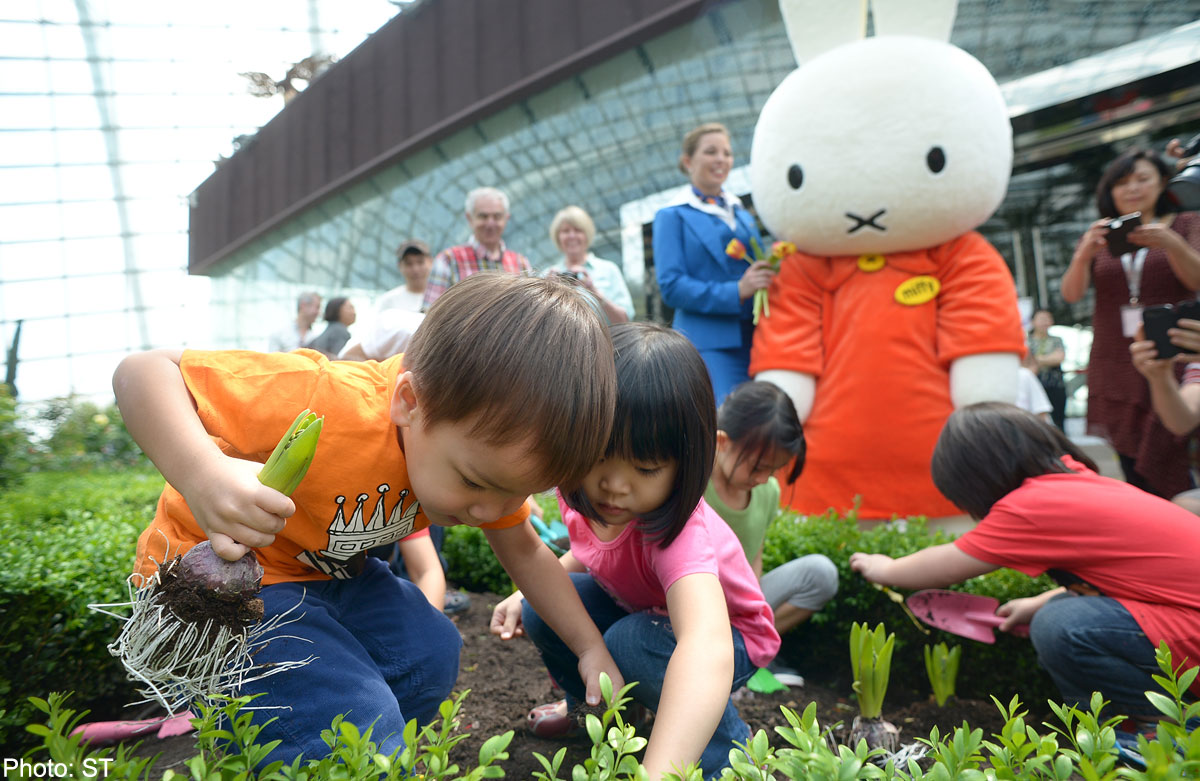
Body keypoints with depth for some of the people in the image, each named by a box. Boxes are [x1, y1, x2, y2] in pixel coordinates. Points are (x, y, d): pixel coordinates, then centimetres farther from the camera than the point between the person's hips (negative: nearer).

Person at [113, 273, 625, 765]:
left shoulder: (484, 445, -14)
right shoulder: (325, 404, -39)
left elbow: (524, 551, 1)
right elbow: (142, 371, -33)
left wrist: (591, 649, -1)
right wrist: (203, 475, -52)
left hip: (330, 573, 7)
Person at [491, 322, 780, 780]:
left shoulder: (678, 529, -41)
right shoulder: (584, 495, -20)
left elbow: (706, 649, -59)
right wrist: (528, 595, -10)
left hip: (723, 637, -6)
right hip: (635, 612, 6)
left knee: (629, 646, -34)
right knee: (542, 610, -15)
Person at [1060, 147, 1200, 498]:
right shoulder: (1099, 239, 12)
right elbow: (1071, 293, -3)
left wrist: (1171, 244, -26)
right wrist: (1084, 254, -24)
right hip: (1117, 373, 2)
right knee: (1139, 482, 4)